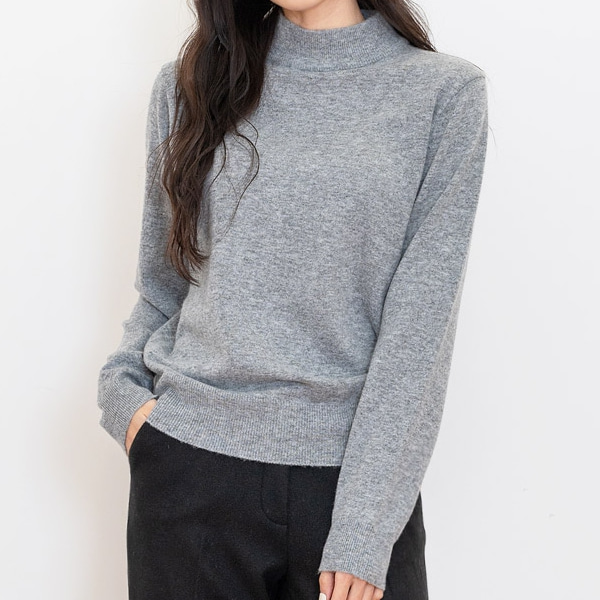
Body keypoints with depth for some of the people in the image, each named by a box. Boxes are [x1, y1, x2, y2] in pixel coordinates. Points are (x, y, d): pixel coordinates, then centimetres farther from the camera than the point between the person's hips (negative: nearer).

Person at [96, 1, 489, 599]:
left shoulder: (445, 92, -2)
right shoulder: (189, 83, 7)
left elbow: (422, 324, -9)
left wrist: (363, 529, -13)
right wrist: (121, 389, -3)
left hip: (355, 472, -2)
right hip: (190, 466, 2)